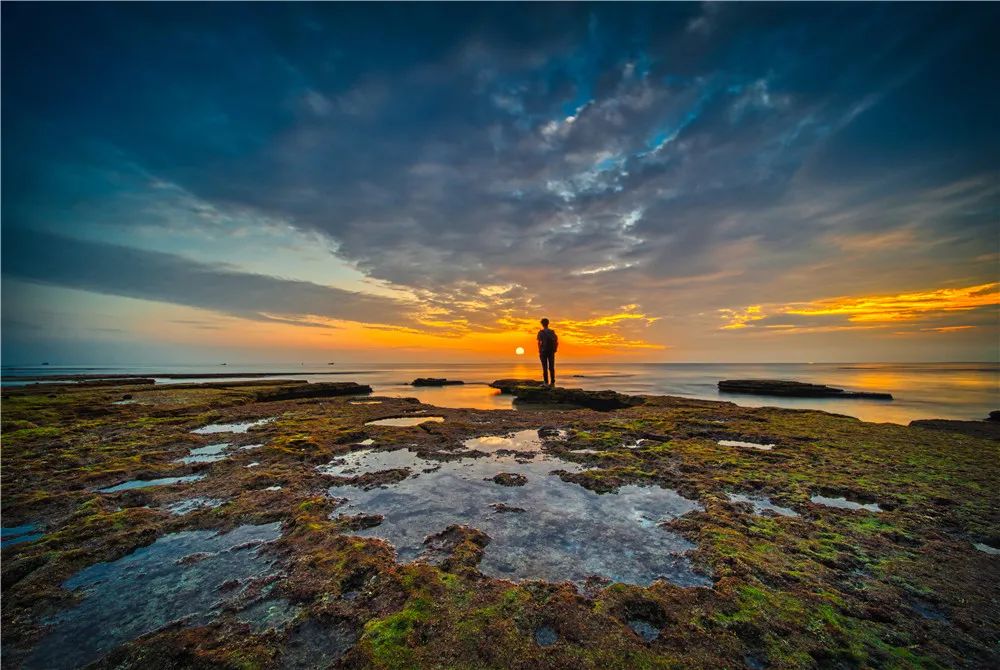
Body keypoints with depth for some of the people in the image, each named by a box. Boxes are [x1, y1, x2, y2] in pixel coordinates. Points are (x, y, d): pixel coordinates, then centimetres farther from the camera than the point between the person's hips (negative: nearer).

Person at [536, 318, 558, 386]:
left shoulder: (541, 332, -6)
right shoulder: (552, 332, 7)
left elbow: (540, 343, -14)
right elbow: (557, 342, 4)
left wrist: (539, 352, -7)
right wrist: (554, 351, 12)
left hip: (543, 352, -3)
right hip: (551, 352, 4)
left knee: (545, 368, 1)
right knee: (551, 367, 8)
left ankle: (546, 383, -1)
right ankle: (552, 382, 8)